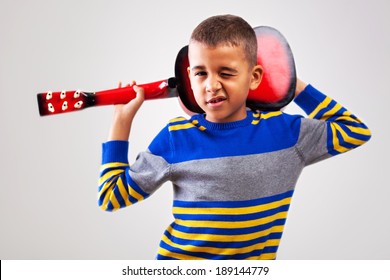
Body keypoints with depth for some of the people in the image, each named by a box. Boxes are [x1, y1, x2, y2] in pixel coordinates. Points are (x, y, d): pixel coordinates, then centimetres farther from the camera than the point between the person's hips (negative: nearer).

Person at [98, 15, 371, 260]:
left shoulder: (283, 130, 1)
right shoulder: (175, 137, -2)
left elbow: (356, 131, 11)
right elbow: (113, 196, 4)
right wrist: (122, 119, 0)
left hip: (255, 265, 1)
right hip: (179, 257, 0)